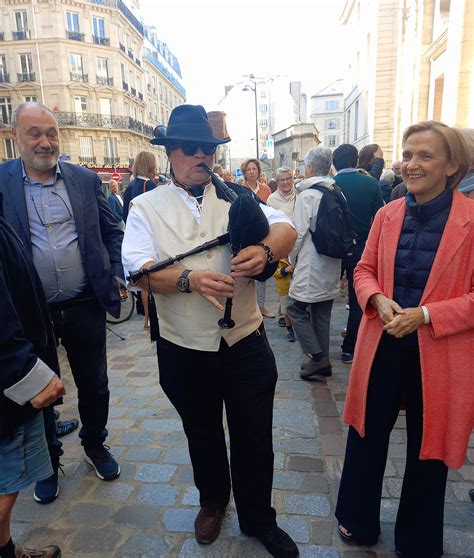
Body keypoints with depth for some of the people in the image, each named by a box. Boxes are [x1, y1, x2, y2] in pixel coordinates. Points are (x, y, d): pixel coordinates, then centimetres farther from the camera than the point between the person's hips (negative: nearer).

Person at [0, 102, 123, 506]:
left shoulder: (86, 180, 2)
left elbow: (112, 231, 8)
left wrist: (117, 275, -2)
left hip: (85, 305, 2)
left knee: (94, 384, 17)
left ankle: (95, 445, 43)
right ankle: (48, 462, 40)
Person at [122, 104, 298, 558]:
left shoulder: (235, 197, 4)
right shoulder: (147, 207, -1)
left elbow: (285, 228, -7)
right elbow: (137, 269, -14)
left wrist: (266, 250, -29)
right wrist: (188, 279, -30)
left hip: (246, 344, 1)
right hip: (184, 351, 0)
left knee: (254, 439, 14)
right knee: (202, 436, 23)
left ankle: (259, 519, 42)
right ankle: (212, 502, 52)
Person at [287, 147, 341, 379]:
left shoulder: (307, 196, -12)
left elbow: (299, 233, -13)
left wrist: (292, 259, 2)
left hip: (311, 265, -7)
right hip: (332, 265, 7)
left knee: (295, 308, 4)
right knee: (322, 313, 13)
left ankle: (318, 357, 0)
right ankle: (323, 361, 22)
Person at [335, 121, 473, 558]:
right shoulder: (387, 214, 1)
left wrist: (425, 315, -22)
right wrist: (378, 300, -13)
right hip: (382, 348, 4)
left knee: (427, 450, 18)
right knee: (366, 438, 19)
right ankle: (358, 522, 46)